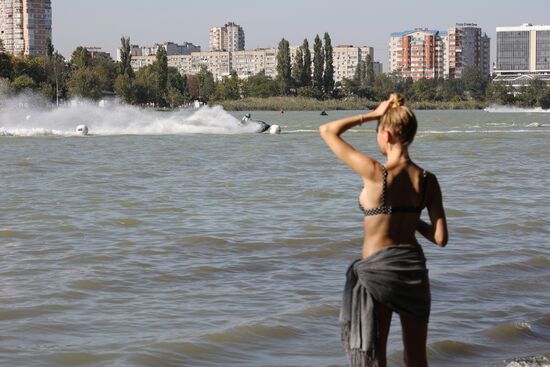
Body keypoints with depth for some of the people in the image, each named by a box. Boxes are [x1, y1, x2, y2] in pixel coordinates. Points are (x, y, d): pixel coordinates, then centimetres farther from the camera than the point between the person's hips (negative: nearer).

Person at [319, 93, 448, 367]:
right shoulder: (427, 180, -5)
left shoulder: (375, 173, -17)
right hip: (414, 268, 4)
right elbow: (440, 238, -4)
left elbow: (327, 131, -8)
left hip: (377, 270, -4)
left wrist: (371, 115, -4)